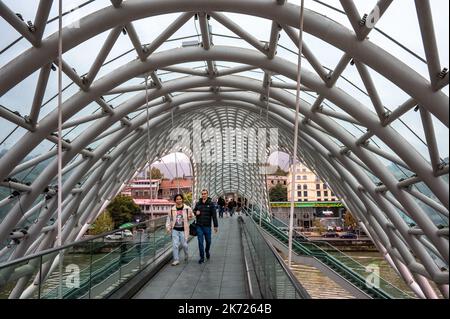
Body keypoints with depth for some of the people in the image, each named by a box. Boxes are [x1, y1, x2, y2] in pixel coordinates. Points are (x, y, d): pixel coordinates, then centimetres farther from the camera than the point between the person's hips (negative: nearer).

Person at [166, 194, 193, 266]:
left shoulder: (187, 208, -5)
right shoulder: (172, 209, 2)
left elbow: (191, 216, 5)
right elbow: (169, 219, 10)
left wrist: (190, 216, -18)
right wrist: (168, 227, 0)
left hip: (183, 230, -2)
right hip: (175, 230, 2)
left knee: (184, 244, 5)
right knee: (175, 245, -1)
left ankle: (186, 255, 35)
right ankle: (176, 260, 10)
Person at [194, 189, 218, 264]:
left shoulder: (211, 203, -4)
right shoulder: (198, 203, 5)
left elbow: (214, 215, -5)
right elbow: (194, 211, 19)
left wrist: (216, 226, -8)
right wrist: (196, 212, -6)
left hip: (207, 226, -1)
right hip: (199, 226, 2)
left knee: (208, 241, 10)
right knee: (200, 242, 2)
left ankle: (207, 251, 39)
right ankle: (202, 257, 12)